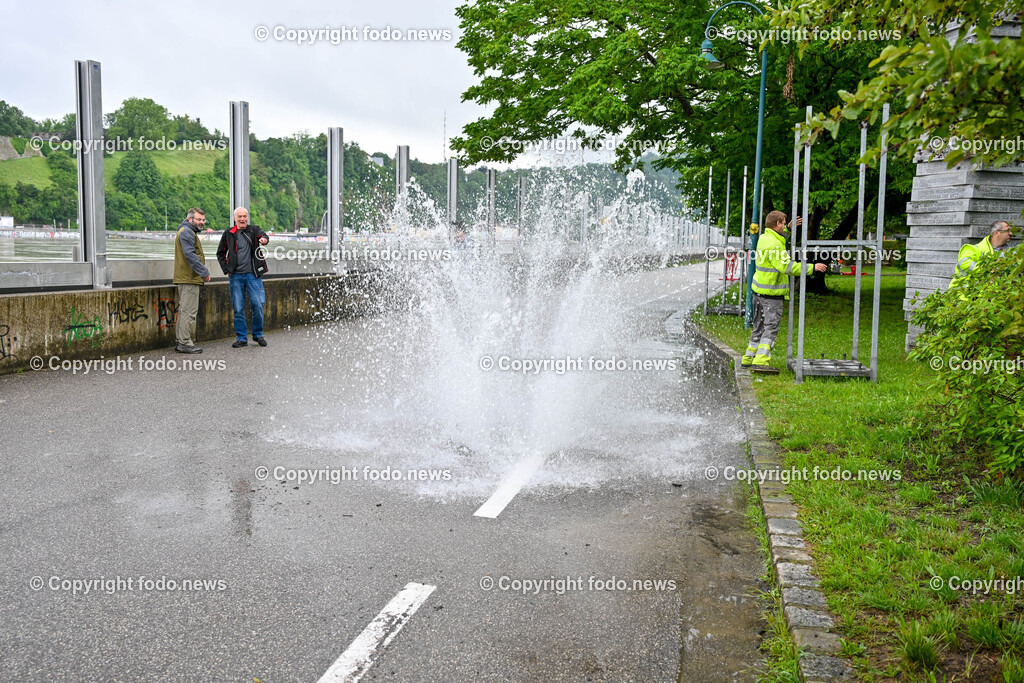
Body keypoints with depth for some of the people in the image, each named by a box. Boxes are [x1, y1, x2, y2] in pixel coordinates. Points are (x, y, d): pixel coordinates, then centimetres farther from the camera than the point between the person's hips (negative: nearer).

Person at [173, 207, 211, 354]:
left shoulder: (188, 232, 23)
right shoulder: (186, 232, -11)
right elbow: (190, 255, -20)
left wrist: (203, 270, 17)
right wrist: (204, 272, -19)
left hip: (186, 277, 11)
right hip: (189, 278, -11)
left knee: (184, 310, 14)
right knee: (189, 311, -9)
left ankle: (180, 341, 19)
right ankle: (185, 343, -8)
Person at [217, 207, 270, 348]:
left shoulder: (254, 230, 5)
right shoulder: (228, 233, 8)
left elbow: (262, 235, -18)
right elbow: (220, 253, 18)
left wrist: (264, 239, -42)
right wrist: (226, 269, 6)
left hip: (253, 274, -1)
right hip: (235, 276, 1)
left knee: (258, 305, -3)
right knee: (238, 308, 3)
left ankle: (258, 334, 15)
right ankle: (241, 338, 12)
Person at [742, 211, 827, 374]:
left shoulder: (764, 238, 10)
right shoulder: (774, 245, -20)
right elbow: (786, 266, -27)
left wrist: (789, 228, 27)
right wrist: (812, 268, -24)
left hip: (759, 291, 10)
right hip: (771, 293, -10)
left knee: (759, 326, 17)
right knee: (771, 328, -8)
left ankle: (748, 358, 23)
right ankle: (760, 362, -13)